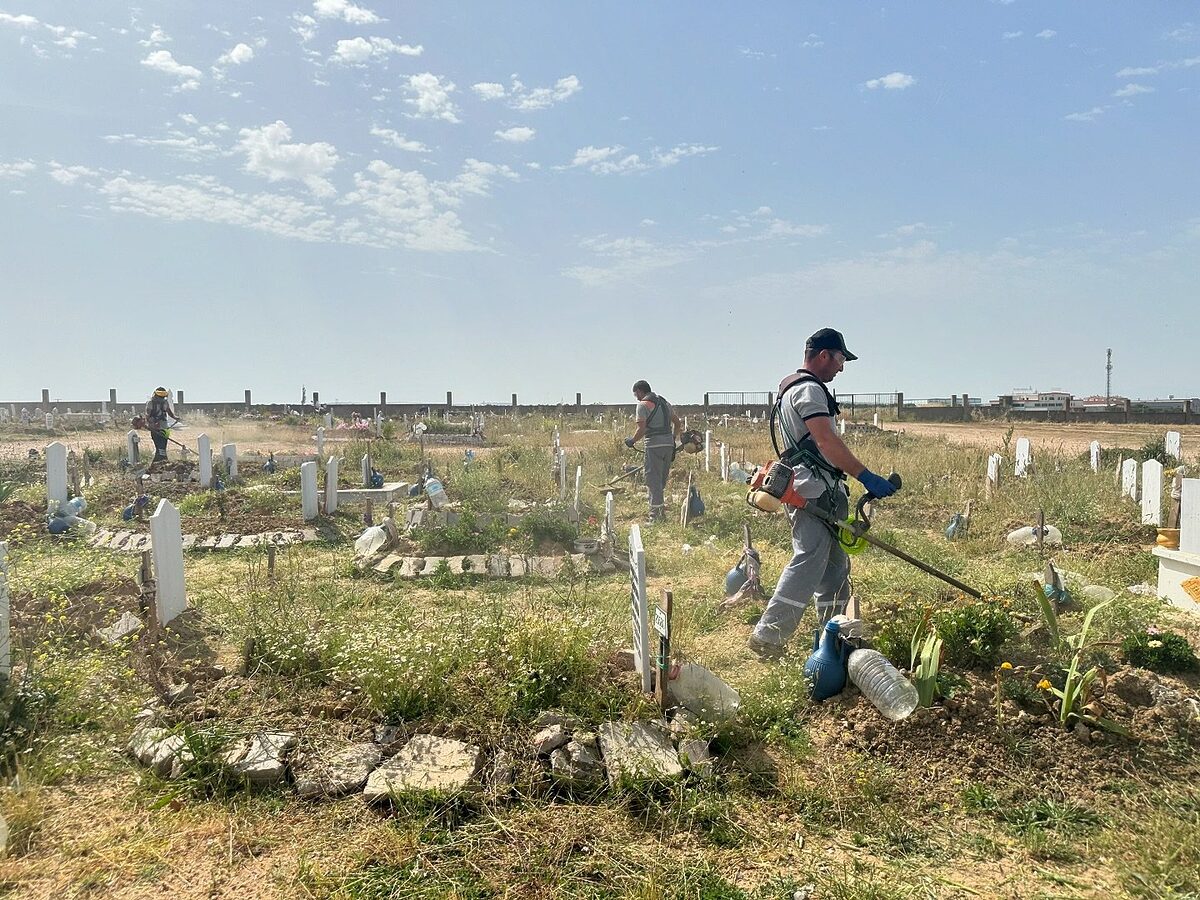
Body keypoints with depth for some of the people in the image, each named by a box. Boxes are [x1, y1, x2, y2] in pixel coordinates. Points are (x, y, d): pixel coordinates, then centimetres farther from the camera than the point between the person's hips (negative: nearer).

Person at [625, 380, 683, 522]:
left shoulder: (643, 405, -5)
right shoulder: (664, 402, 18)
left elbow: (641, 429, -14)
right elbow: (678, 423, 20)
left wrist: (632, 440, 2)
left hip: (654, 445, -7)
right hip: (668, 444, 7)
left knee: (653, 479, -4)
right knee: (662, 479, 15)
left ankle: (655, 515, -6)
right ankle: (661, 510, 20)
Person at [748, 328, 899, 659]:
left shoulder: (795, 387, 23)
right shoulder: (808, 389, -11)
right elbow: (827, 441, -23)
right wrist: (866, 477, -24)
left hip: (823, 494, 11)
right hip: (813, 491, -11)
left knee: (835, 564, 14)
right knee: (808, 562, -13)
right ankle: (767, 637, -12)